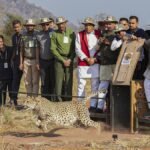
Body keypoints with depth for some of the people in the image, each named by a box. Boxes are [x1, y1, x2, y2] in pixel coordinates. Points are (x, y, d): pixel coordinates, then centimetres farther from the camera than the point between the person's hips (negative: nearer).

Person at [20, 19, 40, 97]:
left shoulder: (36, 35, -5)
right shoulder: (23, 36, 7)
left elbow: (37, 49, -9)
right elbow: (21, 50, 10)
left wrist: (37, 62, -14)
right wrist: (21, 62, 6)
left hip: (34, 60, -3)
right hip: (26, 60, 3)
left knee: (35, 80, -2)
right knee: (27, 81, 4)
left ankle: (35, 96, 2)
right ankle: (29, 96, 10)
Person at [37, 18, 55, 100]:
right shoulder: (38, 35, 3)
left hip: (53, 60, -1)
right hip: (43, 61, 1)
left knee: (53, 81, -1)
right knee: (44, 82, 4)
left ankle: (53, 98, 5)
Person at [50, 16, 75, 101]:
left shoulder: (71, 33, 5)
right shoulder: (55, 34, 0)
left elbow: (75, 47, 6)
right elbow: (53, 49, -2)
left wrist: (70, 59, -5)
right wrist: (63, 60, -6)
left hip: (69, 59, 2)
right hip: (59, 59, -2)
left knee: (69, 79, -1)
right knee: (59, 78, -7)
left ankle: (68, 99, 2)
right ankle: (59, 98, -6)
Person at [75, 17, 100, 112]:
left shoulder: (99, 34, 6)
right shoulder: (80, 35, 4)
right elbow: (78, 49, -1)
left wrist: (95, 59, -7)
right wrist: (87, 59, -10)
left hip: (95, 63, 1)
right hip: (83, 63, -1)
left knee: (95, 85, 1)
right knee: (81, 85, -1)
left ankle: (93, 105, 6)